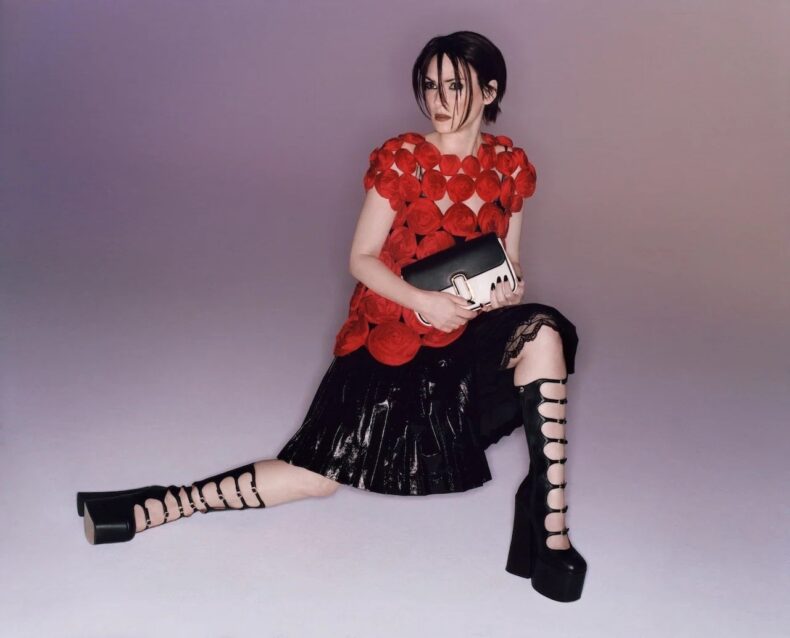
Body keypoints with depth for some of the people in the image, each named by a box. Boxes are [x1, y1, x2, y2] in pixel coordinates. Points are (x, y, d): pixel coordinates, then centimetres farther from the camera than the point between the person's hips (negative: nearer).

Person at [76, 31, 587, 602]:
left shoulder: (510, 166, 2)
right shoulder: (400, 159, -8)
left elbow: (508, 267, 11)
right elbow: (362, 259, -8)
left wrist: (506, 291, -12)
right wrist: (422, 301, -23)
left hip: (467, 335, 3)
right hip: (390, 335, -3)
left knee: (544, 331, -29)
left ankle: (549, 526, -26)